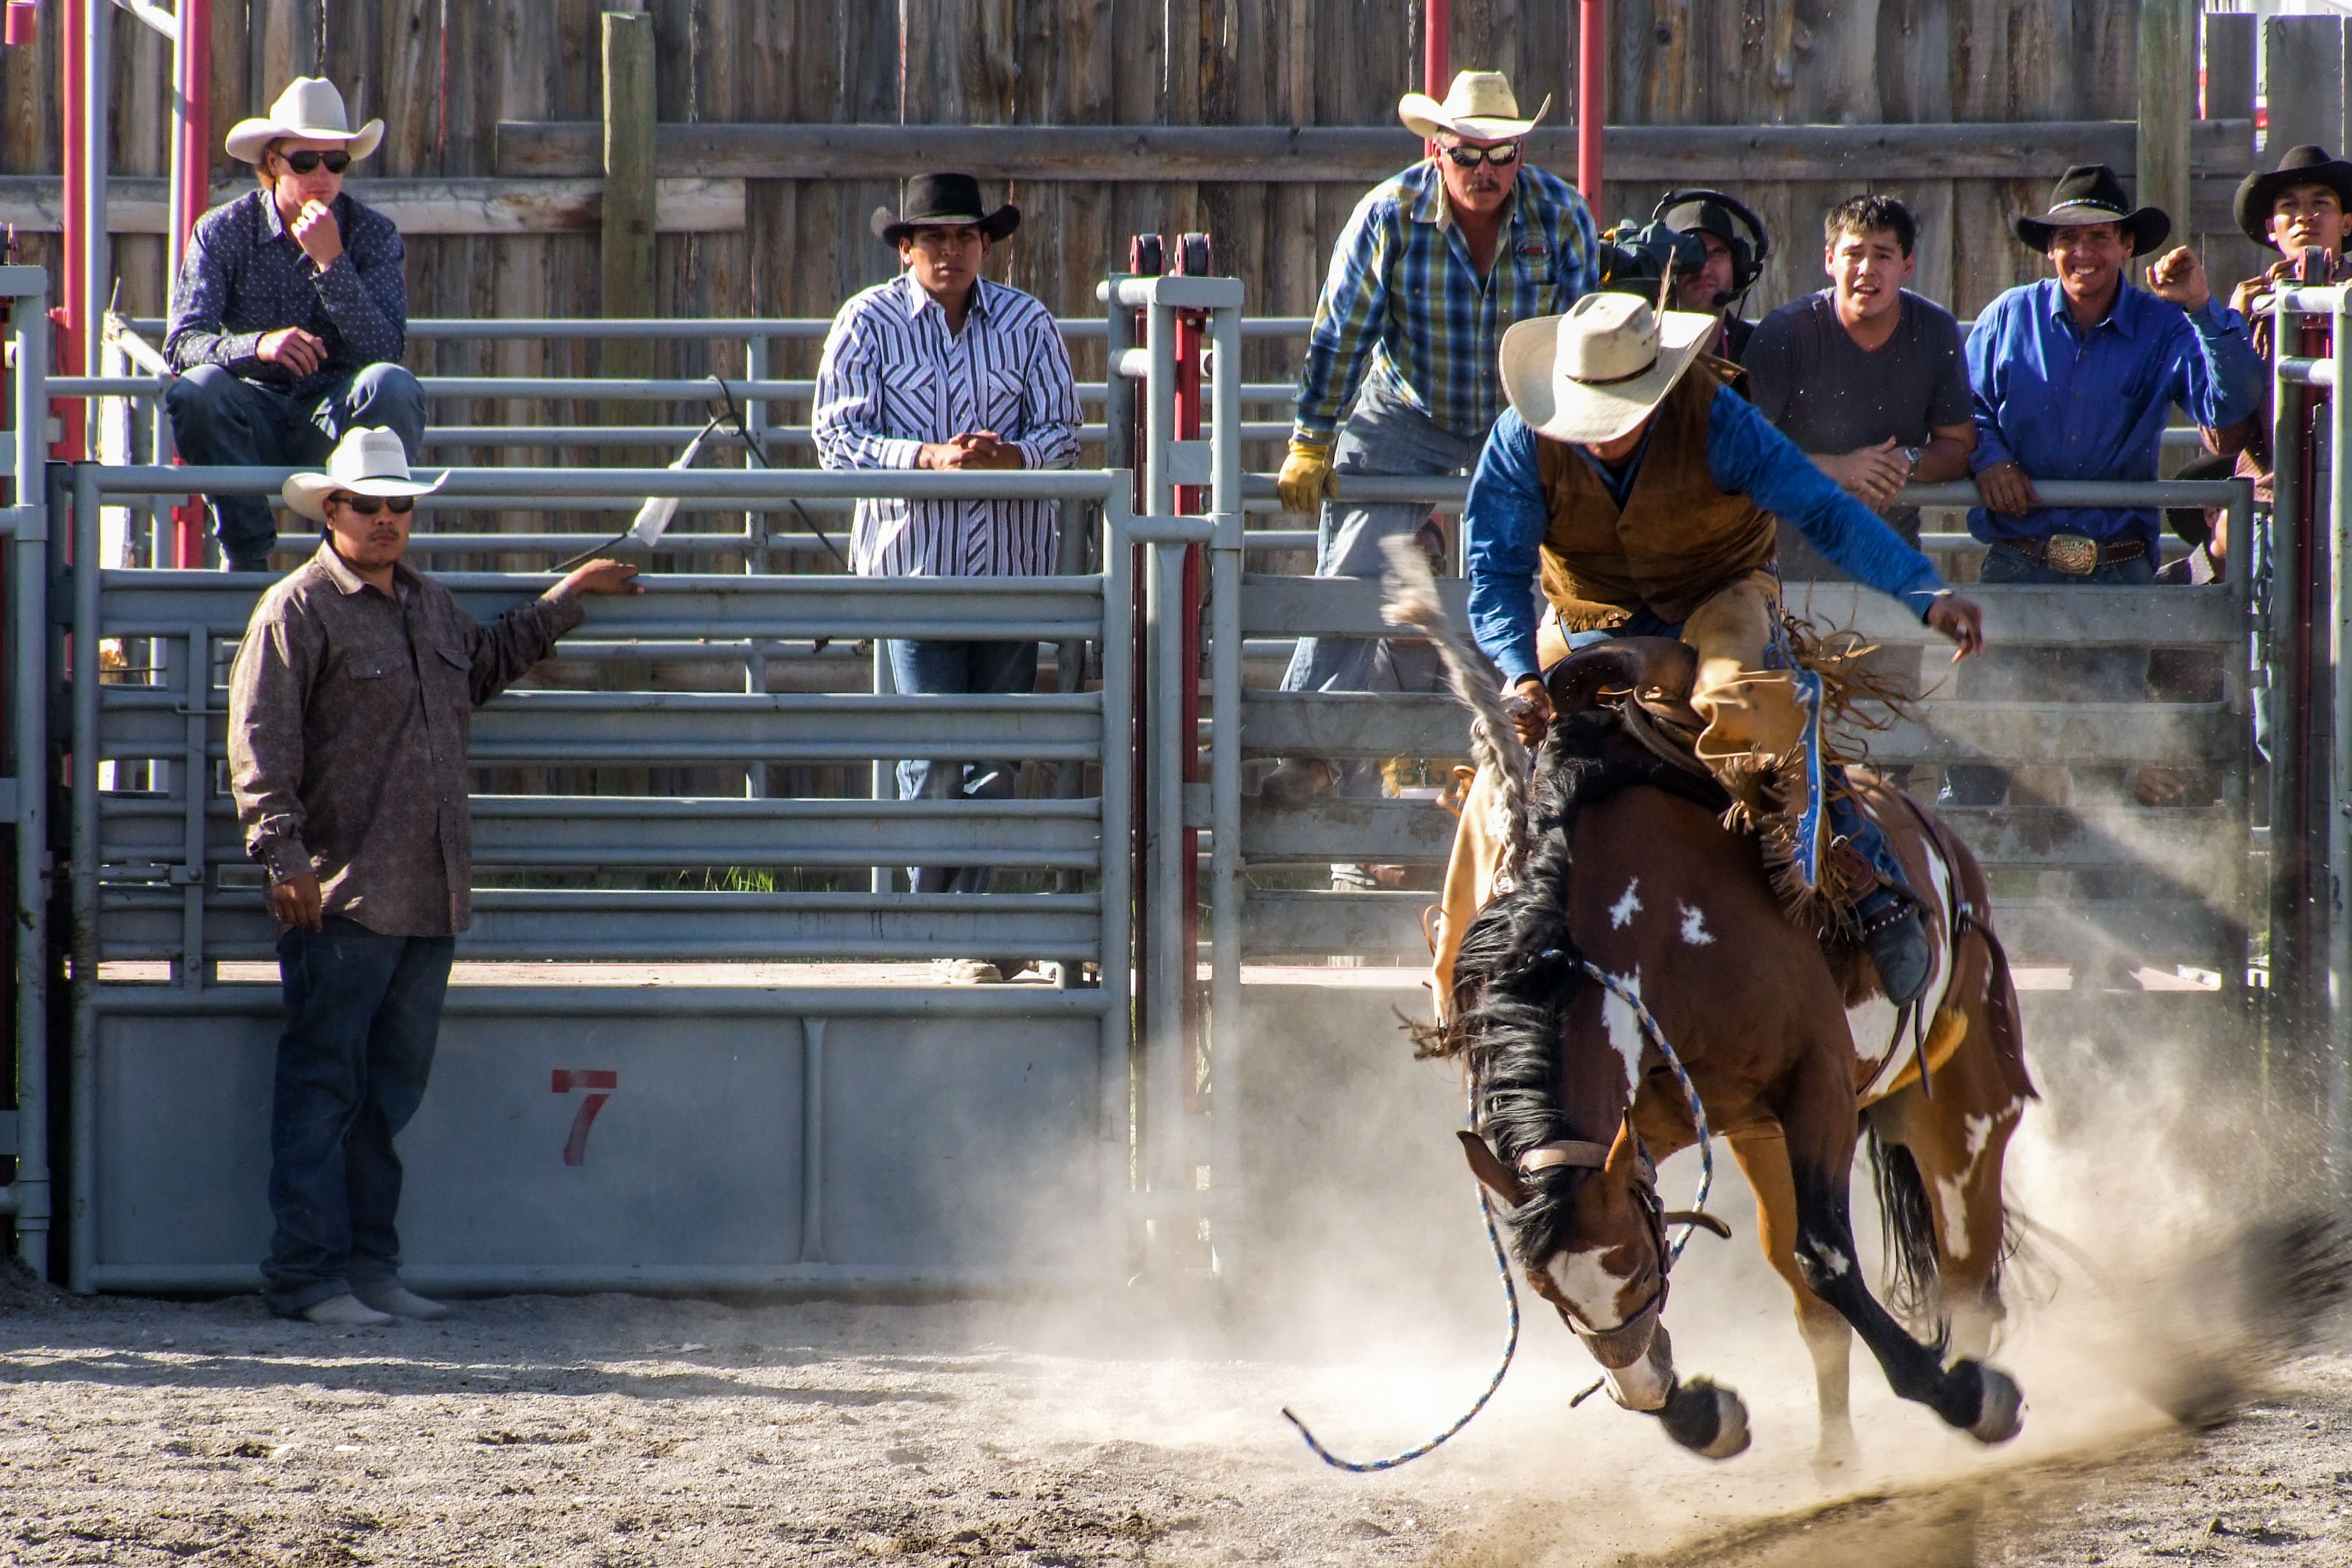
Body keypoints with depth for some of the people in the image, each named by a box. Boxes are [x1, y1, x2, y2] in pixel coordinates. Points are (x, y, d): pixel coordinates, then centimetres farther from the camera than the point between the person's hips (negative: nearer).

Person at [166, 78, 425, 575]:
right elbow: (182, 344, -14)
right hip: (255, 421, 0)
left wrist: (331, 261, -23)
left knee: (392, 385, -31)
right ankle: (247, 556, -17)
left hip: (334, 422, 0)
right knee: (197, 388, -31)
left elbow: (386, 349, -14)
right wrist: (257, 345, -34)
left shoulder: (373, 234, -1)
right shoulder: (224, 231, -3)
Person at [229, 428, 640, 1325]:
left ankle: (369, 1266, 16)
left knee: (391, 1090, 10)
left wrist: (567, 598, 40)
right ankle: (305, 1276, -6)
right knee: (322, 1088, -6)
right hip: (340, 898, -8)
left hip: (430, 896, 8)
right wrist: (283, 855, -21)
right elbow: (261, 743, -13)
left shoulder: (431, 608, 18)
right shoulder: (298, 610, -6)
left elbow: (485, 666, 40)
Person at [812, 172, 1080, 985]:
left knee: (999, 753, 3)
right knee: (934, 754, -8)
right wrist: (930, 458, -20)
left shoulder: (1026, 323, 6)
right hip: (912, 559, -2)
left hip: (1011, 562, 2)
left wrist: (1010, 456, -19)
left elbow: (1061, 433, 3)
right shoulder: (869, 322, 0)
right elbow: (838, 436, -5)